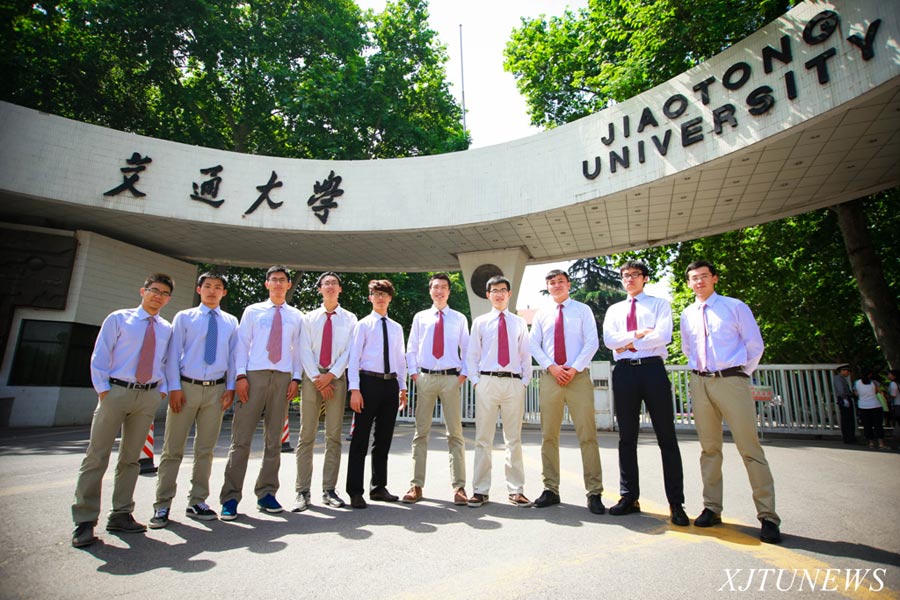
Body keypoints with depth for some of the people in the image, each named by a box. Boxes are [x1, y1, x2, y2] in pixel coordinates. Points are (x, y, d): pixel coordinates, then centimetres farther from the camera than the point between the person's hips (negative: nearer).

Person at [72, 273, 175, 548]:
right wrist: (103, 390, -7)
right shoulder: (118, 319, 3)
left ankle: (121, 515, 20)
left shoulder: (167, 329, 11)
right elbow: (99, 356, 0)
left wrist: (163, 390, 1)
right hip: (116, 391, -3)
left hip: (149, 395, 3)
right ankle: (84, 521, 8)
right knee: (97, 457, -1)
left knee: (131, 458, 10)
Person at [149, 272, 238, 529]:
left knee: (206, 449, 9)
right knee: (173, 449, 3)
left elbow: (233, 356, 8)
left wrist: (231, 387, 1)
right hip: (186, 386, -2)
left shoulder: (230, 322, 10)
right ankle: (162, 505, 15)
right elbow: (173, 353, 1)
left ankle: (197, 502, 21)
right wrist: (174, 387, -7)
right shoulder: (184, 317, 5)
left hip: (216, 389, 2)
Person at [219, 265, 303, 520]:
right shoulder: (252, 311, 9)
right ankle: (231, 497, 8)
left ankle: (266, 493, 19)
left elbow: (298, 350, 10)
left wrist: (295, 378, 0)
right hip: (254, 375, -2)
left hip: (283, 378, 2)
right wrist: (240, 375, -7)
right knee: (241, 439, -2)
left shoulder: (296, 316, 13)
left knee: (274, 440, 8)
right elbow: (241, 344, 4)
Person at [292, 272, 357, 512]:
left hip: (337, 378, 0)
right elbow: (304, 351, 2)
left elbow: (349, 350, 0)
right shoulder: (309, 318, 11)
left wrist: (330, 375, -12)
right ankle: (302, 492, 7)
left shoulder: (349, 319, 9)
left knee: (334, 436, 3)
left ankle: (329, 490, 11)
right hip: (311, 377, 0)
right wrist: (317, 379, -9)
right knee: (306, 436, 0)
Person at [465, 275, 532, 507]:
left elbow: (525, 355, 12)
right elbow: (471, 355, 8)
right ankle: (480, 490, 11)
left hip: (514, 383, 1)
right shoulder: (480, 322, 9)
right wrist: (475, 381, -2)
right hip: (487, 382, -1)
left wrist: (525, 381, 2)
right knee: (483, 438, 3)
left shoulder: (519, 323, 13)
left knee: (514, 439, 7)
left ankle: (516, 490, 16)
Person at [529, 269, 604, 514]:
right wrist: (552, 367, -7)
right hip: (550, 377, 2)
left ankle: (594, 493, 5)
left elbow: (592, 342, 0)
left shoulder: (583, 310, 9)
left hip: (579, 376, -2)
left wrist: (575, 368, -11)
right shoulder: (541, 314, 15)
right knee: (548, 436, 4)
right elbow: (533, 345, 7)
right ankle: (551, 490, 14)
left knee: (587, 436, -3)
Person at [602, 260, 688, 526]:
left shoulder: (660, 304, 10)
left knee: (666, 436, 0)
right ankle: (629, 497, 16)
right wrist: (639, 334, -9)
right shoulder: (614, 310, 19)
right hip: (624, 372, 3)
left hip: (653, 368, -3)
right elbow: (609, 339, 1)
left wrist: (628, 342, -5)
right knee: (627, 437, 6)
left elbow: (663, 335, -8)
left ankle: (676, 504, 7)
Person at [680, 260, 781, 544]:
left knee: (750, 448, -3)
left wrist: (742, 374, 6)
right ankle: (712, 509, 17)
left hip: (731, 380, -3)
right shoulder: (687, 315, 12)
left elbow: (755, 345, 5)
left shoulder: (735, 307, 2)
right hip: (700, 383, 4)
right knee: (709, 448, 9)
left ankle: (768, 517, 6)